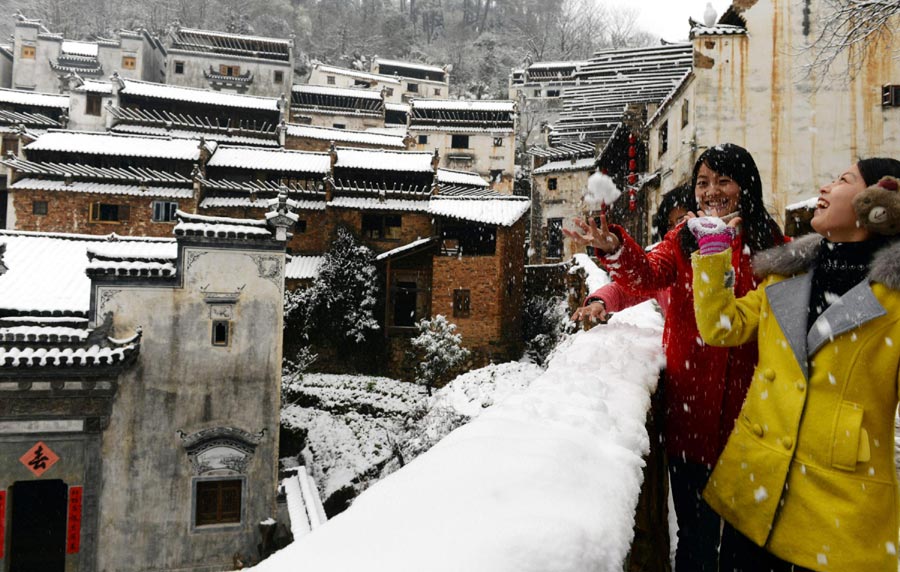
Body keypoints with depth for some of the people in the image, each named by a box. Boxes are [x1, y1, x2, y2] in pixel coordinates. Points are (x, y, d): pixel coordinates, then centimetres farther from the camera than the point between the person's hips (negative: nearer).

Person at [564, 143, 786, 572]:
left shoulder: (770, 243, 4)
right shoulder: (684, 239, 4)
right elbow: (647, 276, -16)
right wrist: (615, 249, -34)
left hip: (749, 406, 1)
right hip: (692, 404, 0)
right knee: (697, 530, 10)